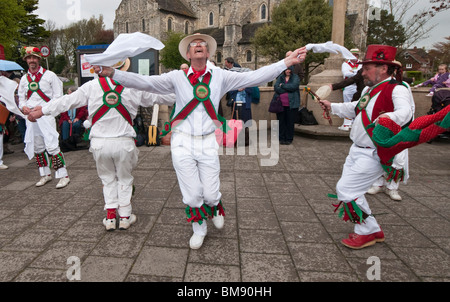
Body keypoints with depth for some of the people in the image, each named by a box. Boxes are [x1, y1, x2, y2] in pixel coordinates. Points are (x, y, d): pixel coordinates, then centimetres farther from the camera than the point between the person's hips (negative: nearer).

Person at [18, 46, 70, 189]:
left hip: (46, 115, -6)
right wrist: (23, 107, -1)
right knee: (37, 147, 11)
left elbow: (58, 96, -3)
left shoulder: (49, 75, 1)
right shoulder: (24, 78, 16)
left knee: (52, 145, -14)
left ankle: (63, 175, -9)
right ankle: (45, 174, 23)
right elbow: (21, 97, 22)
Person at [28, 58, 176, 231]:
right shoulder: (134, 87, -4)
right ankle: (125, 217, 23)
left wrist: (41, 110, 17)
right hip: (124, 142, -1)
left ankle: (110, 217, 19)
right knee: (124, 179, 16)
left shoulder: (92, 86, -2)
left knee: (108, 179, 18)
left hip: (99, 143, 1)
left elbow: (68, 101, 4)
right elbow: (157, 96, 7)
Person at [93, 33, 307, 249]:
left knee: (211, 195, 3)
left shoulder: (220, 76, 5)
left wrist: (288, 62, -5)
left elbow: (254, 77, 0)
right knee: (192, 195, 6)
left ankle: (215, 208, 42)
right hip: (183, 143, 0)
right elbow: (144, 82, -4)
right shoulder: (177, 78, 3)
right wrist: (111, 73, -15)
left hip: (208, 143, 0)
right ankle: (199, 230, 34)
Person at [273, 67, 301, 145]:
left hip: (291, 104, -2)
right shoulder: (280, 78, 12)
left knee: (290, 122, 1)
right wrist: (288, 89, -11)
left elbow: (293, 86, -15)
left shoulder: (295, 77, 5)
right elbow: (276, 88, -5)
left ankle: (289, 139, 12)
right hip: (281, 104, 2)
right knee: (281, 121, 4)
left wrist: (282, 85, -6)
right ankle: (281, 138, 13)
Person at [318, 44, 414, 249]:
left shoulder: (397, 89, -15)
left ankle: (367, 232, 9)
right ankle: (374, 231, 29)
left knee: (346, 189, -11)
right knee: (349, 189, 15)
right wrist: (332, 106, 25)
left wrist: (388, 117, -53)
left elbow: (404, 112, -34)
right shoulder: (370, 89, 12)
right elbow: (356, 109, 27)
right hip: (357, 150, 10)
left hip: (373, 155, -10)